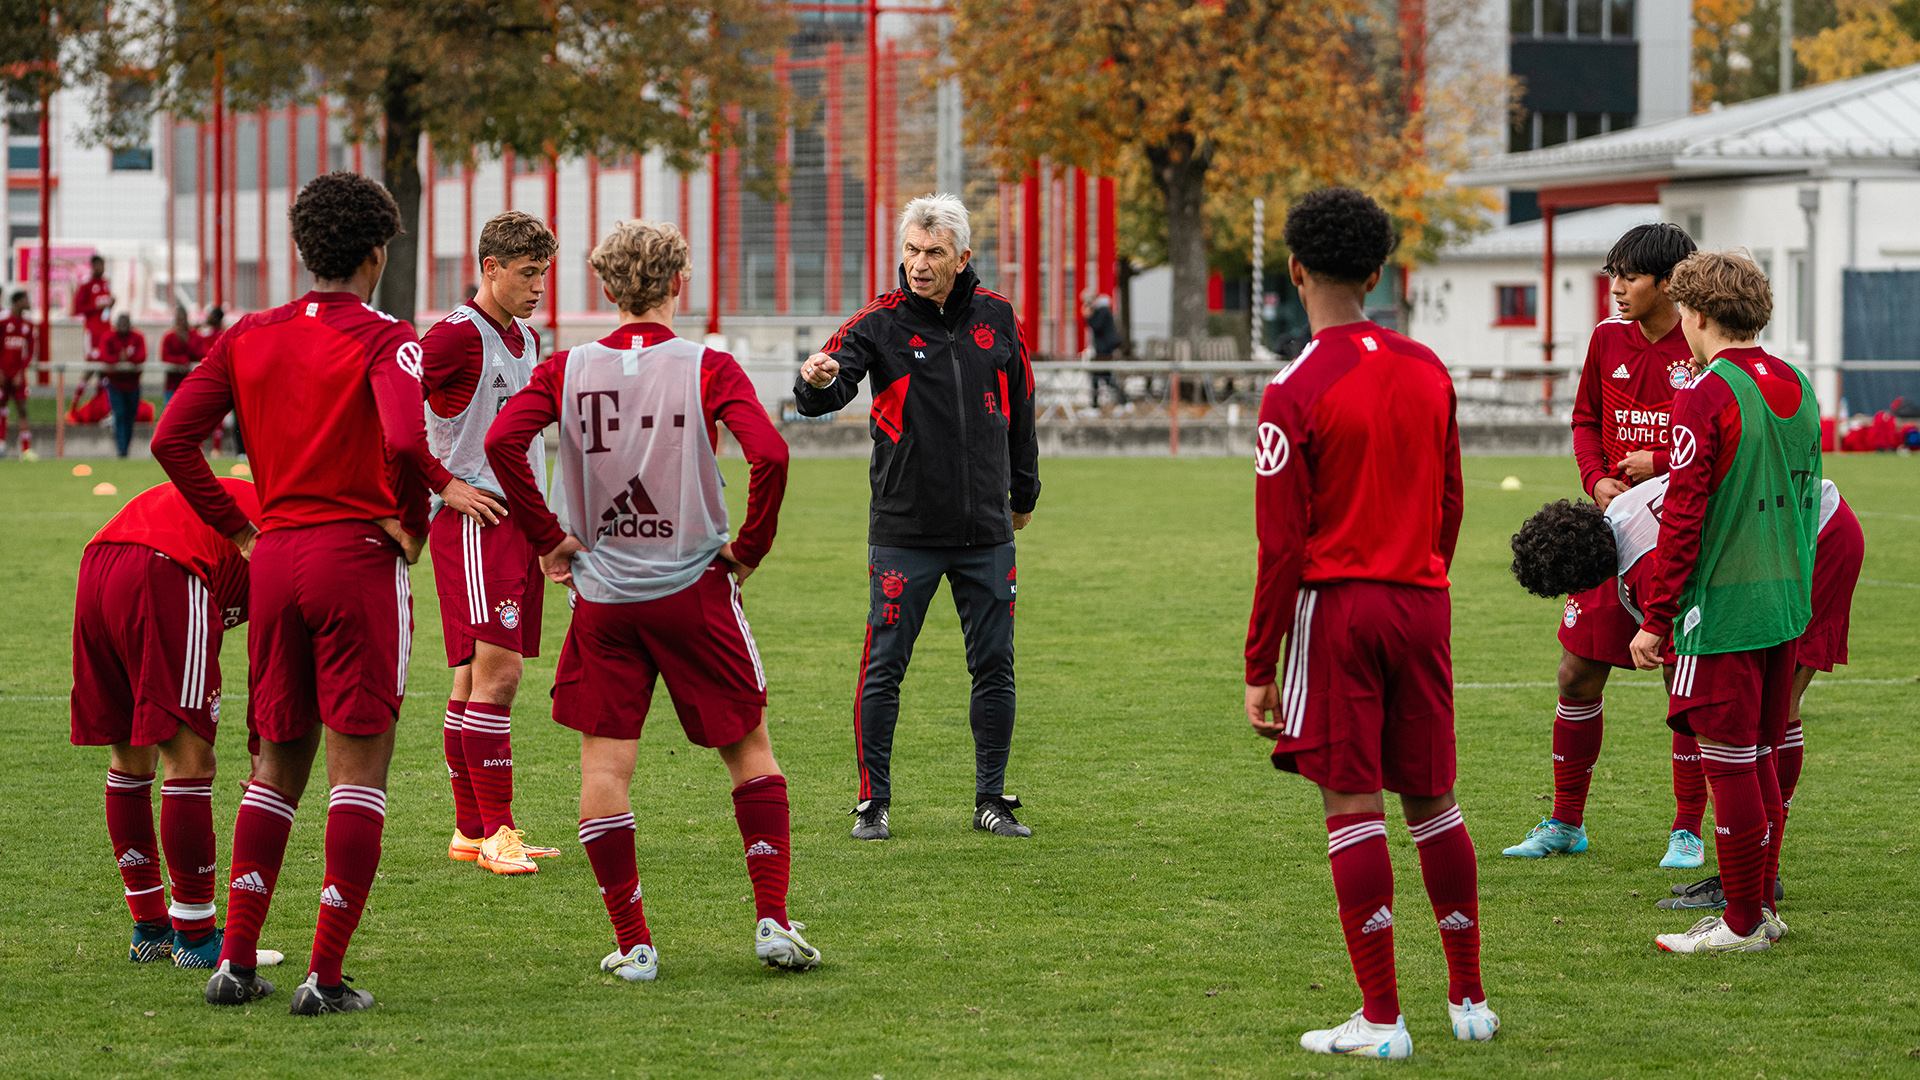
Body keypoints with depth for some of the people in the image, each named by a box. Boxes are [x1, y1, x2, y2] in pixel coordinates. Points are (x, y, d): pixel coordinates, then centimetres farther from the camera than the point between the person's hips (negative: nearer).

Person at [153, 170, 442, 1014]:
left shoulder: (250, 337, 9)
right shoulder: (382, 341, -8)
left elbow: (172, 437, 4)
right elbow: (405, 440, -24)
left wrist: (237, 527, 10)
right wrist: (412, 523, -7)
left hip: (274, 557, 5)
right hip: (358, 561, -5)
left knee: (278, 763, 16)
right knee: (359, 766, -1)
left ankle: (236, 961, 13)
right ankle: (326, 977, -5)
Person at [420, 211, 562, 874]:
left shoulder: (525, 339, 17)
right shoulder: (458, 335, -12)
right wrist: (445, 486, -15)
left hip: (519, 519, 9)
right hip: (474, 520, -9)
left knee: (476, 678, 10)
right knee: (495, 671, -13)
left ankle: (471, 832, 13)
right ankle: (494, 831, -12)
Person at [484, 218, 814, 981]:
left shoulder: (568, 370, 0)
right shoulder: (708, 369, -6)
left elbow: (502, 440, -13)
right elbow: (768, 454, -19)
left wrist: (547, 538, -3)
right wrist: (748, 546, -4)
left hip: (602, 597, 1)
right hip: (694, 589, -1)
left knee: (604, 765, 6)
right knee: (748, 750, 12)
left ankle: (631, 944, 3)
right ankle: (773, 921, 5)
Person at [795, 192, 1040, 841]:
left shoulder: (996, 318, 5)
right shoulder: (880, 322, -6)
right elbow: (824, 394, -20)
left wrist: (1023, 492, 25)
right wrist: (816, 382, -44)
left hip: (987, 533, 3)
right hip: (904, 535, -3)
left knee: (994, 668, 7)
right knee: (884, 669, -1)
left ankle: (992, 800, 18)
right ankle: (873, 804, 9)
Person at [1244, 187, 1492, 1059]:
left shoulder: (1294, 392, -12)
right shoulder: (1428, 372, 6)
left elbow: (1281, 546, -12)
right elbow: (1449, 504, 13)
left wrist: (1259, 667, -7)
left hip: (1333, 604, -5)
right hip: (1421, 603, 5)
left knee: (1353, 807, -2)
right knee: (1431, 801, 14)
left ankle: (1381, 1018, -2)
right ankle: (1469, 998, 19)